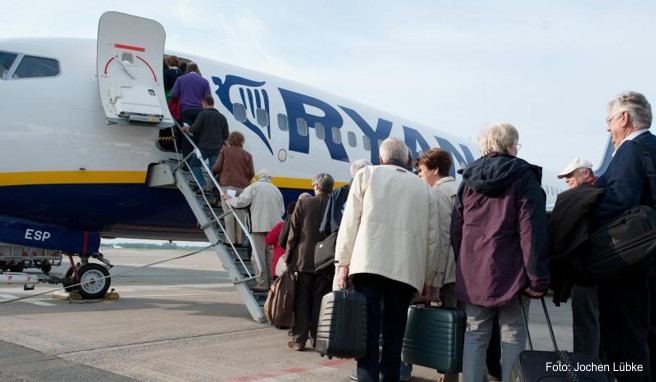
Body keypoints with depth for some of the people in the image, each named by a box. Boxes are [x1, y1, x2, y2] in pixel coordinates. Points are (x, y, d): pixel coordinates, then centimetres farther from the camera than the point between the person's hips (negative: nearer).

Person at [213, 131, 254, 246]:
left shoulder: (224, 151, 4)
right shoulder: (247, 155, 7)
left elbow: (216, 168, -1)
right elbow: (251, 173, 4)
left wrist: (219, 173, 21)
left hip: (227, 185, -1)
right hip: (242, 187, 1)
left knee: (228, 213, 0)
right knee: (240, 213, 5)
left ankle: (230, 239, -2)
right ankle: (240, 239, 4)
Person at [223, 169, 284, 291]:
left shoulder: (253, 187, -2)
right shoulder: (276, 190, 14)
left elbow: (241, 202, -11)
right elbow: (282, 211, 15)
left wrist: (229, 199, 6)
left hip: (259, 226, -5)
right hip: (274, 227, 5)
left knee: (259, 254, -2)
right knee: (270, 254, 12)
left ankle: (262, 283, -4)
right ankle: (271, 281, 15)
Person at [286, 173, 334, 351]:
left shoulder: (303, 203, -4)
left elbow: (293, 234, -3)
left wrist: (289, 259, 5)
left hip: (304, 260, -1)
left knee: (302, 301, 7)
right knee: (320, 302, 8)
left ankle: (299, 339, 9)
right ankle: (318, 338, 13)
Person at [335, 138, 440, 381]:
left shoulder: (367, 174, 12)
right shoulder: (424, 188, 17)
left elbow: (350, 221, 4)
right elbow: (432, 236, 14)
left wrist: (343, 262, 5)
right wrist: (427, 277, 19)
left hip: (368, 262, -2)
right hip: (406, 268, 2)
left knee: (368, 328, -2)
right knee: (394, 331, 8)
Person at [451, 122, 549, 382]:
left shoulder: (468, 178, 10)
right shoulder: (523, 176, -5)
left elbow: (456, 228, 12)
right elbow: (532, 231, -12)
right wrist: (538, 277, -11)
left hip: (473, 273, 5)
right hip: (510, 273, -4)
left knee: (475, 334, 11)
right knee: (513, 337, 4)